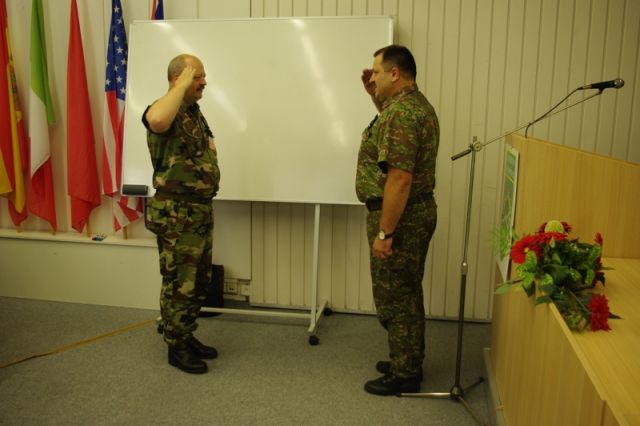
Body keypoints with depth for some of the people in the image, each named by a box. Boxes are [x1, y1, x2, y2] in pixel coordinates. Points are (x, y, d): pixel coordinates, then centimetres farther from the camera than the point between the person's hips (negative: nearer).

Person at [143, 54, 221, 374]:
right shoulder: (165, 112, -15)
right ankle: (176, 348, 18)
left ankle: (188, 338, 33)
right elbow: (156, 120, -41)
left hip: (202, 211, 9)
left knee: (199, 282, 17)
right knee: (179, 285, 2)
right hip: (176, 215, -9)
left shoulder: (195, 113, 14)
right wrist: (183, 84, -29)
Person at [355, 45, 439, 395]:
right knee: (406, 293, 19)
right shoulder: (415, 104, 11)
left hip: (400, 217, -10)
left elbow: (399, 180, -27)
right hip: (416, 213, 11)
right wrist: (376, 97, 21)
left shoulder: (400, 113, -21)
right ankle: (408, 363, 33)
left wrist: (384, 233, -23)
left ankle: (404, 375, 17)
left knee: (394, 298, 2)